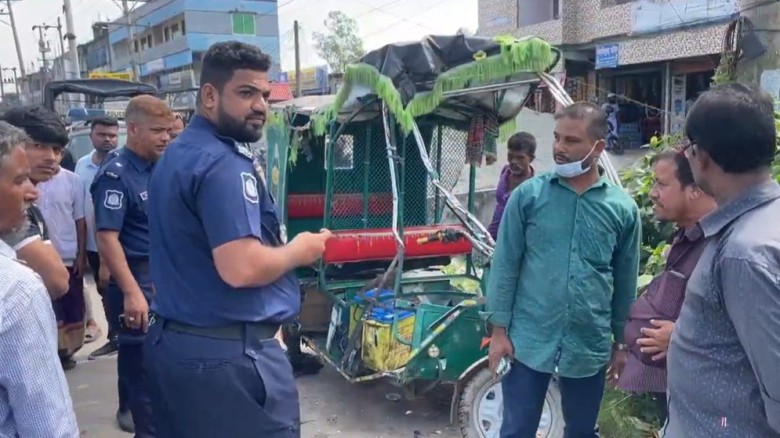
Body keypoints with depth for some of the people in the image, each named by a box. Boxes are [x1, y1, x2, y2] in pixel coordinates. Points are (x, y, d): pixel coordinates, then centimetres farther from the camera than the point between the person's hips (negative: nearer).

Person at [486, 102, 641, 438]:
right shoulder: (527, 195, -3)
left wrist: (622, 340, 12)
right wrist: (499, 330, -5)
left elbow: (626, 280, 8)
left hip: (590, 346, 2)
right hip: (528, 341, -1)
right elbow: (505, 265, -2)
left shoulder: (623, 208, 0)